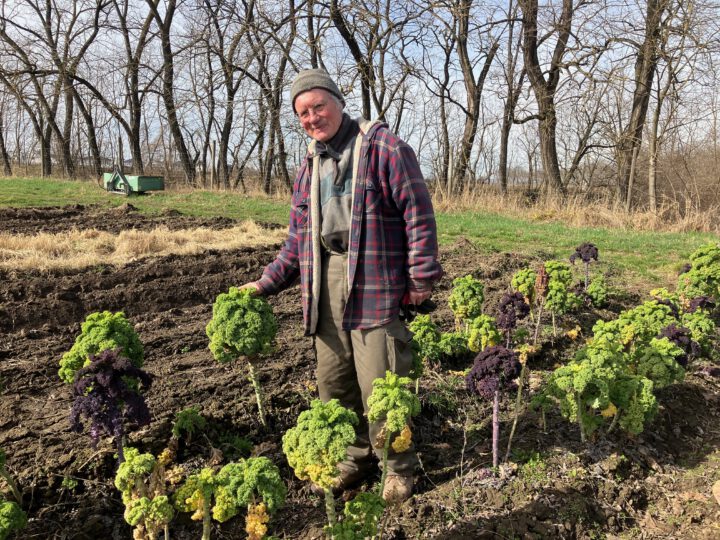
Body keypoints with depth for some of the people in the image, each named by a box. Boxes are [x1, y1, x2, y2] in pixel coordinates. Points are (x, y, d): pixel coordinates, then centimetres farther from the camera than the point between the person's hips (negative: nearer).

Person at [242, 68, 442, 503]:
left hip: (374, 281, -6)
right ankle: (356, 456, 31)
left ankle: (399, 467, 17)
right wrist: (266, 284, 14)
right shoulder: (310, 164, 19)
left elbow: (418, 212, -7)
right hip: (325, 280, 7)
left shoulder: (383, 145, -2)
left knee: (379, 383, -4)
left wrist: (422, 277, -11)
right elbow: (299, 240, 22)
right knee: (334, 381, 11)